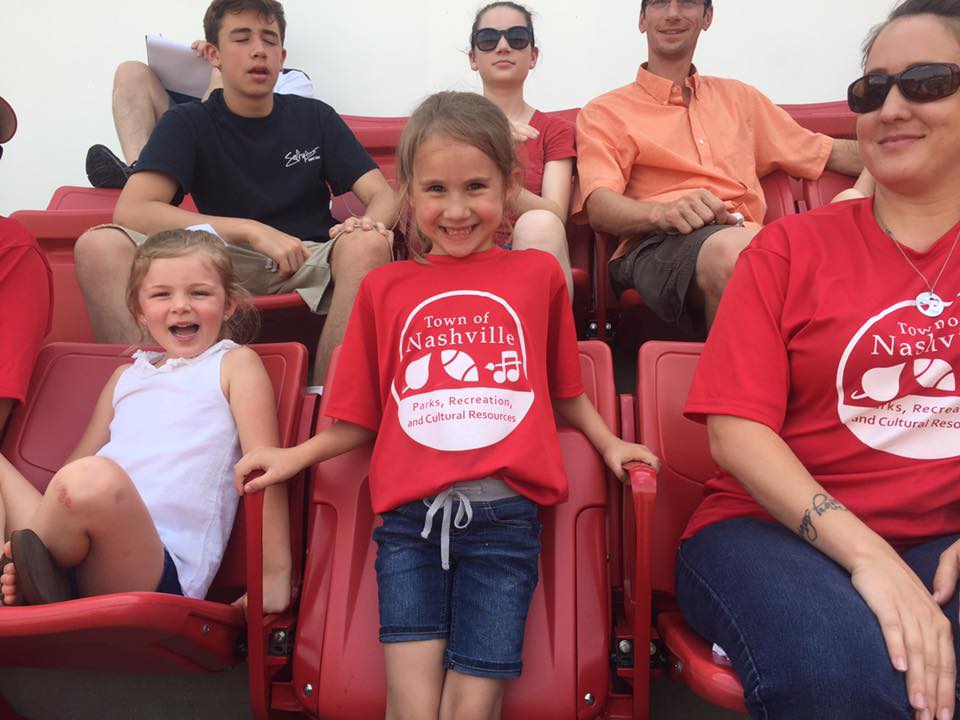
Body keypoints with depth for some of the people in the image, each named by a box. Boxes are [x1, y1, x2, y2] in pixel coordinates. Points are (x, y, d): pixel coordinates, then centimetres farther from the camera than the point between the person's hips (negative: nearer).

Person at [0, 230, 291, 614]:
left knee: (95, 479, -34)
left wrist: (275, 576, -8)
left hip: (164, 569, -6)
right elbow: (72, 468, 25)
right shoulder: (126, 376, 26)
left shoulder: (234, 364, 9)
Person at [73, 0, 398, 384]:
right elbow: (130, 211, -13)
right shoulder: (187, 123, 3)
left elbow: (384, 195, 3)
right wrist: (251, 231, -26)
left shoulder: (315, 117, 9)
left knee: (369, 245, -34)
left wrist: (372, 226, -25)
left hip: (310, 265, 1)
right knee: (98, 246, -23)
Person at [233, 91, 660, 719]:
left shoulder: (538, 274, 11)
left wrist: (609, 443, 6)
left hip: (504, 517, 0)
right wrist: (296, 456, 6)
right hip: (410, 520, 1)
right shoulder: (384, 288, 12)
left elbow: (562, 388, 19)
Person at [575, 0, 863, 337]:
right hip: (658, 244, -4)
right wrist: (664, 212, -21)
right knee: (732, 251, -39)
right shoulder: (604, 112, 17)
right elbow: (599, 208, 0)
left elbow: (830, 152, 34)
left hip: (751, 236, 4)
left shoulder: (739, 97, 32)